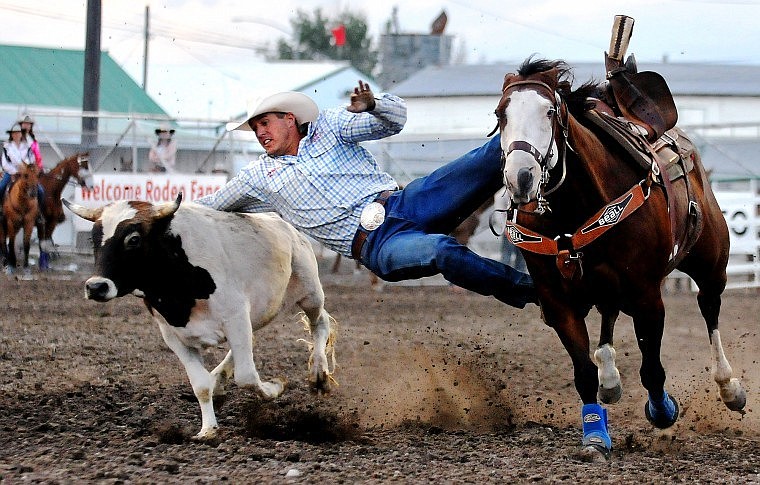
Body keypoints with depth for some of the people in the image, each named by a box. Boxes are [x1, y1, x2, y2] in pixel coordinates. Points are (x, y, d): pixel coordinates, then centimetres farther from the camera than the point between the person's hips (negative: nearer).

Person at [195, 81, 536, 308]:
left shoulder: (327, 127, 16)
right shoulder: (259, 177, 20)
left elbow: (395, 118, 6)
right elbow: (210, 206, 31)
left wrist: (371, 105, -15)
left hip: (405, 201, 2)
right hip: (375, 245, -2)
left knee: (489, 157, -19)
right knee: (442, 250, -37)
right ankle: (529, 290, -40)